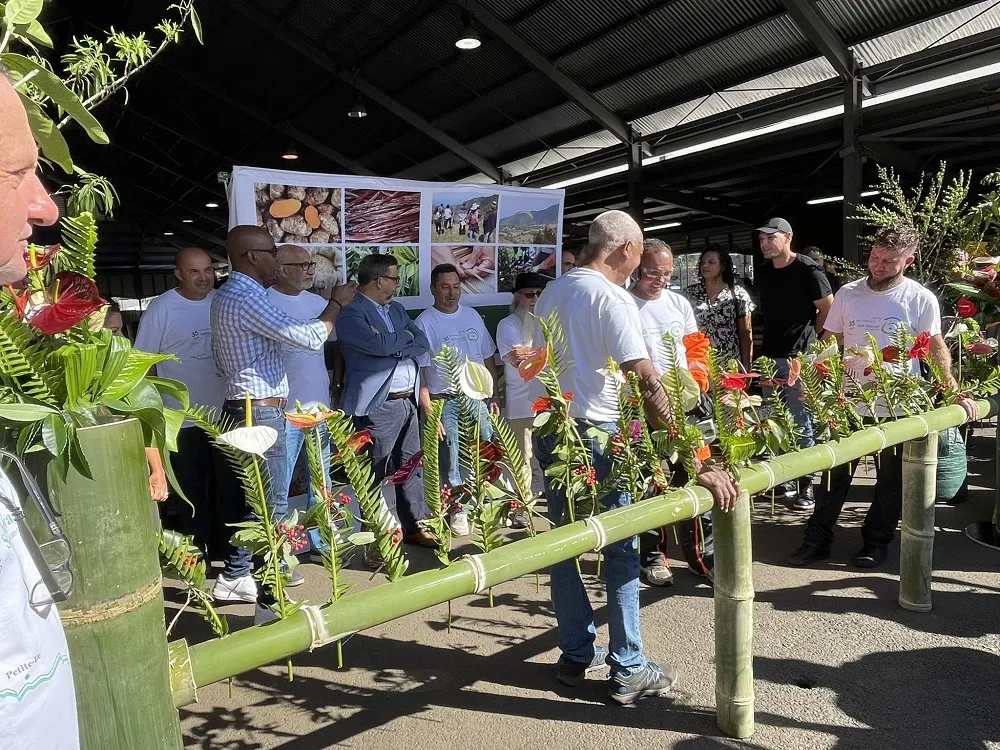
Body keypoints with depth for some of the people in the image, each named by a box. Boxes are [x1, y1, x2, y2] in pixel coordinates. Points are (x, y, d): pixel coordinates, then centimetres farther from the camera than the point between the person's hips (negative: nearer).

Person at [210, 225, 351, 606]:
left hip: (242, 406, 10)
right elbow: (310, 337, -22)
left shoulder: (227, 295, 14)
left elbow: (222, 358, 21)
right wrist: (337, 303, -8)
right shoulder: (246, 300, -19)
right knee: (271, 505, -5)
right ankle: (270, 599, 1)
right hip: (260, 411, -10)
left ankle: (234, 577, 27)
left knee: (249, 499, 17)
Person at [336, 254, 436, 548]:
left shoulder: (396, 309, 15)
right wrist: (405, 336, -6)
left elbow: (423, 344, 6)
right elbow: (380, 345, -25)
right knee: (381, 473, 3)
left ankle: (414, 525, 28)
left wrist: (394, 345, -11)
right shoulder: (351, 314, -11)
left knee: (412, 466, 15)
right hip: (378, 406, -8)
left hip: (408, 402, 8)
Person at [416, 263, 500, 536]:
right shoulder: (425, 323, -5)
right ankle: (457, 510, 19)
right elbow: (419, 371, -8)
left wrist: (494, 396, 9)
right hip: (445, 401, -4)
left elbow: (487, 358, 14)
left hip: (476, 398, 4)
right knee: (451, 460, 3)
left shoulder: (472, 316, 9)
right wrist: (428, 412, -14)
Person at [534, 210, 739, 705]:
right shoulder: (612, 297, -14)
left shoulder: (551, 293, 9)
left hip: (548, 430, 7)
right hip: (595, 433, -7)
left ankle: (576, 656, 27)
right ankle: (628, 671, 16)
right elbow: (647, 381, -21)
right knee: (620, 551, 6)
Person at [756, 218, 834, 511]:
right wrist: (769, 338, 15)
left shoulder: (808, 269, -9)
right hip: (769, 355, 7)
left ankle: (806, 486, 7)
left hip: (798, 356, -7)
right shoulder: (763, 271, 10)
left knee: (801, 423, -2)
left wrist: (811, 338, -1)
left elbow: (828, 308, -4)